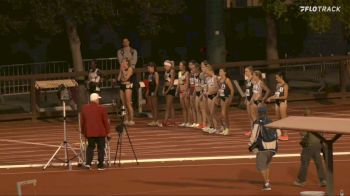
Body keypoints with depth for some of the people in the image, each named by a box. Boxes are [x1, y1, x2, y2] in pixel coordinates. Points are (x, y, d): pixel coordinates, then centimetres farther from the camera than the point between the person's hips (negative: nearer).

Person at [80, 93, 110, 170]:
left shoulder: (84, 108, 2)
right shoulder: (101, 109, -10)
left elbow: (82, 121, 9)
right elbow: (106, 121, -7)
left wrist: (83, 131, 18)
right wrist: (107, 131, 4)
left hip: (89, 132, 3)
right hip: (100, 132, -3)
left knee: (90, 146, 15)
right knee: (101, 148, 7)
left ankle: (88, 163, -1)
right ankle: (100, 165, 8)